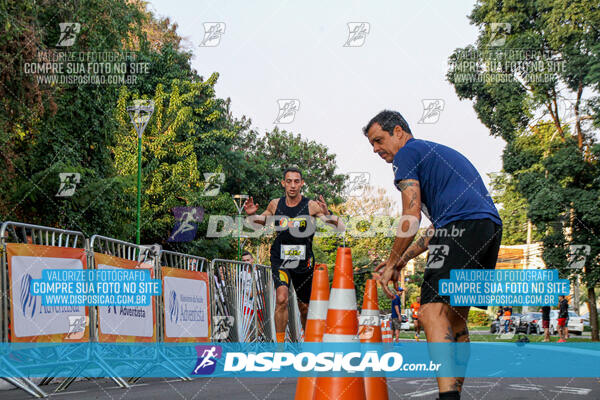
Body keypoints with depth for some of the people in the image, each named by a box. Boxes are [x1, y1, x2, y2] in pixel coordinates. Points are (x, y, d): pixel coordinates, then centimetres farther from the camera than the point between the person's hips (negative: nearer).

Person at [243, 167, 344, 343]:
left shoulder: (311, 206, -11)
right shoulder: (275, 205, -4)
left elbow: (341, 228, -16)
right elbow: (259, 221, 15)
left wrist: (327, 215, -36)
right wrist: (251, 214, -7)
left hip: (304, 263, 1)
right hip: (280, 261, 0)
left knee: (305, 308, 14)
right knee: (281, 298, -25)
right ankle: (279, 342, -13)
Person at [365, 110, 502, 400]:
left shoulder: (408, 152, 6)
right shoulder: (439, 153, 33)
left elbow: (411, 218, -4)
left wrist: (392, 264, 5)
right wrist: (403, 259, 31)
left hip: (462, 227, -10)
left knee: (432, 312, -18)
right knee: (455, 318, 16)